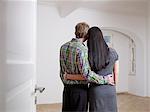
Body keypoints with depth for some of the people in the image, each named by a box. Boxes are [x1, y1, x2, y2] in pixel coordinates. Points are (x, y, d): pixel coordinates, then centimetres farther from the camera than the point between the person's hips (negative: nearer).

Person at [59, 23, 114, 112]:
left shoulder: (63, 47, 5)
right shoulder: (82, 49, -19)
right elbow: (86, 73, -25)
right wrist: (105, 79, -16)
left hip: (67, 88, 7)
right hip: (80, 89, -7)